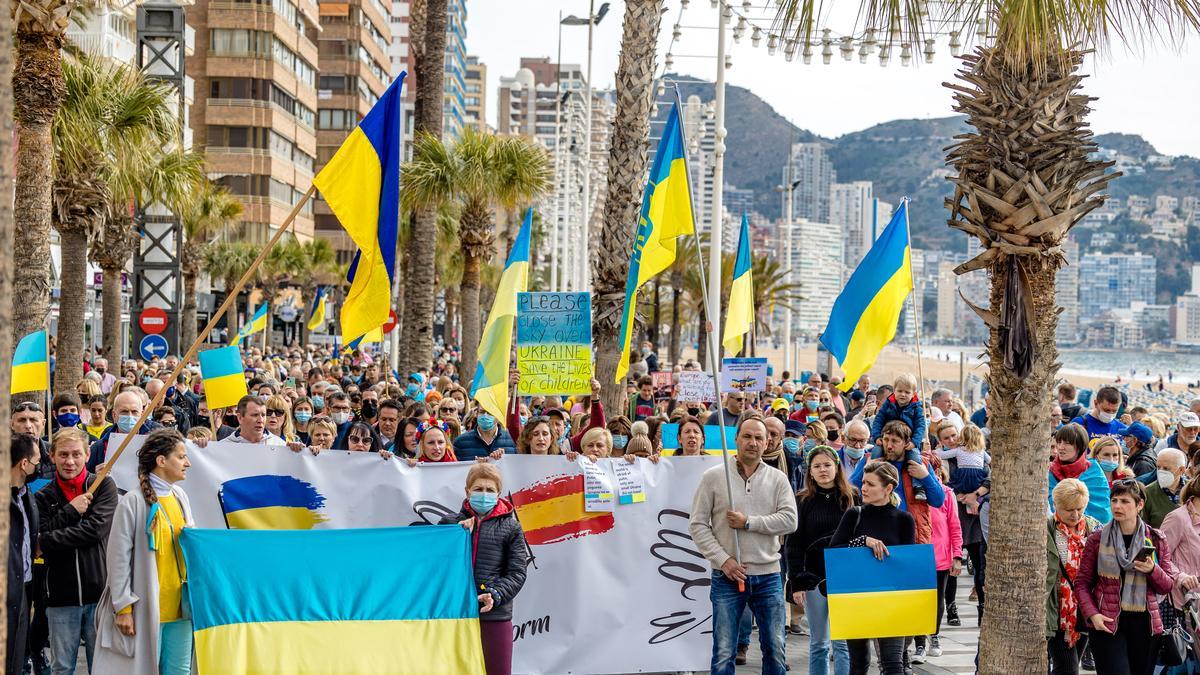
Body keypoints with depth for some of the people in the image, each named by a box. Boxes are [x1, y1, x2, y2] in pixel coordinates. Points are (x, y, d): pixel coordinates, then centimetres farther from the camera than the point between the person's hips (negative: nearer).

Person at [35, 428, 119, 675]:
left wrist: (50, 540, -9)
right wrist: (70, 511, -13)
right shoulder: (44, 497, 8)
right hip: (61, 595, 2)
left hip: (99, 590, -2)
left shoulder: (104, 486, 2)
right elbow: (41, 539, -4)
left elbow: (96, 529, -11)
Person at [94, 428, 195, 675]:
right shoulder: (133, 502, -9)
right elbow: (119, 559, -8)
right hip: (146, 608, -6)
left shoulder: (180, 497, 9)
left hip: (180, 607, 6)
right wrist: (123, 608, -10)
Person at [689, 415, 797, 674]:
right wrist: (723, 560, -11)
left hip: (768, 575, 2)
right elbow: (698, 525, -2)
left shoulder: (777, 479, 4)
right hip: (727, 575, -2)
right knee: (723, 653, 2)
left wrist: (748, 523, -15)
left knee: (775, 650, 9)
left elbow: (789, 521, -7)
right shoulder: (713, 477, 0)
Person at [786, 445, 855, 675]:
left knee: (843, 643, -2)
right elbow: (794, 544, 1)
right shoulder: (802, 501, 3)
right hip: (814, 579, 0)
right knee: (818, 644, 6)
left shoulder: (851, 499, 4)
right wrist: (796, 583, -7)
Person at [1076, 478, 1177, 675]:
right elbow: (1082, 582, 3)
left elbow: (1168, 586, 8)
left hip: (1145, 624, 3)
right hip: (1107, 623, -2)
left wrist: (1152, 570, -13)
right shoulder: (1097, 539, 2)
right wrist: (1092, 614, -11)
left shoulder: (1156, 539, 6)